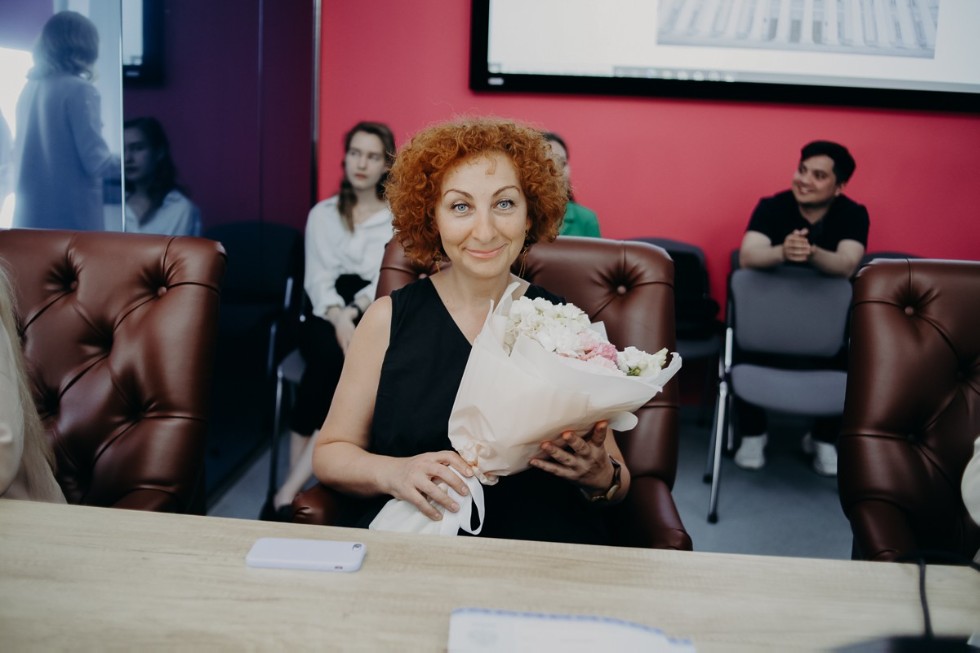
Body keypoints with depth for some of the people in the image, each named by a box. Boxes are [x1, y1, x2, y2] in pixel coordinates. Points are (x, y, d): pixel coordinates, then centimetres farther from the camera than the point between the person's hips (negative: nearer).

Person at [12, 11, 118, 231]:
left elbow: (18, 153, 20)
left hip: (30, 217, 7)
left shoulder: (29, 89, 11)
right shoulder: (79, 90, -10)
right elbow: (95, 160, -12)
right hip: (73, 218, -7)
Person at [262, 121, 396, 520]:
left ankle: (289, 492, -34)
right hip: (328, 318, 1)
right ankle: (298, 487, -33)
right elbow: (317, 280, 2)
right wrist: (339, 319, -19)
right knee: (331, 355, -34)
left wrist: (354, 311, -20)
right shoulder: (322, 214, 14)